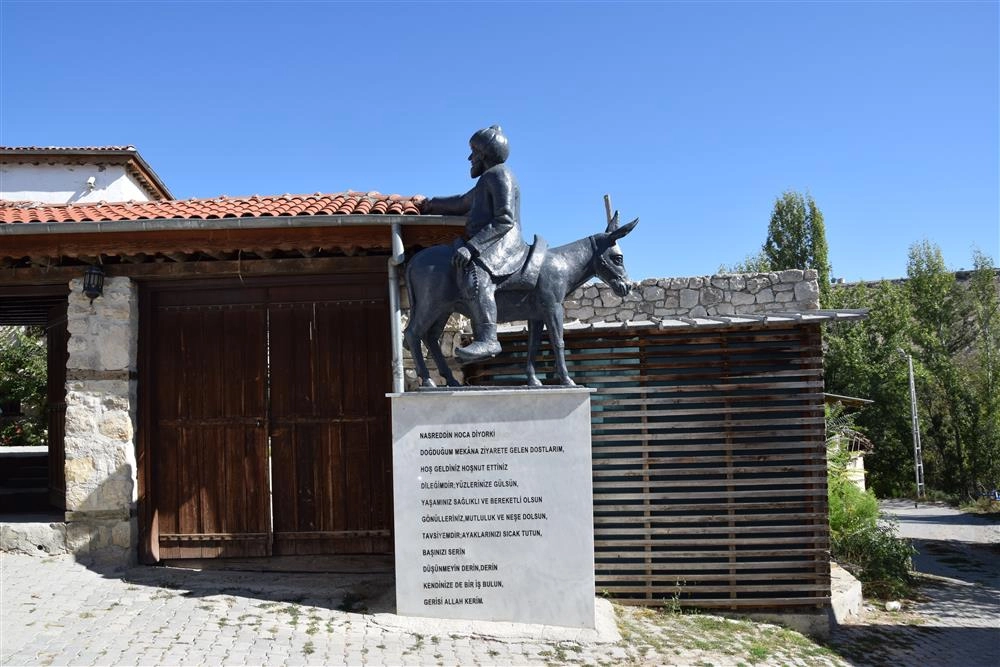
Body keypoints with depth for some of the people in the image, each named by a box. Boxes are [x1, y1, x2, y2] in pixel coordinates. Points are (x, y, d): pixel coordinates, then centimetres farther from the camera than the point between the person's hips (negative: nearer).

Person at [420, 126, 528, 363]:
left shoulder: (500, 174, -4)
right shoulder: (487, 180, 27)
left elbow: (505, 221, -17)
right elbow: (464, 203, 45)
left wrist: (471, 247, -24)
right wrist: (434, 204, 52)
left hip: (503, 245, -11)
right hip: (486, 248, 11)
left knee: (474, 272, -37)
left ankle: (488, 340, -45)